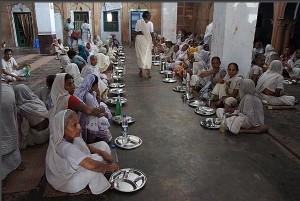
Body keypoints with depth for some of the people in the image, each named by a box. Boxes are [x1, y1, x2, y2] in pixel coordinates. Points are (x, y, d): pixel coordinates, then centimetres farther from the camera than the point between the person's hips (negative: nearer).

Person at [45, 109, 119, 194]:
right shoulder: (65, 148, -40)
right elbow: (91, 165, -43)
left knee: (103, 145, 1)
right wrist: (110, 167, -25)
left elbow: (85, 146, 3)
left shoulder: (71, 136, -16)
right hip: (66, 183, -8)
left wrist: (102, 152, -12)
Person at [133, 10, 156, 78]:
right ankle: (148, 71, 0)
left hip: (139, 38, 1)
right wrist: (154, 42, 4)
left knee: (140, 55, 10)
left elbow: (135, 32, -3)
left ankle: (141, 71, 14)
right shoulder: (150, 23, -3)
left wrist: (134, 41, 5)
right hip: (148, 40, 0)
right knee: (148, 55, 6)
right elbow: (152, 34, -5)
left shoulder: (138, 22, -1)